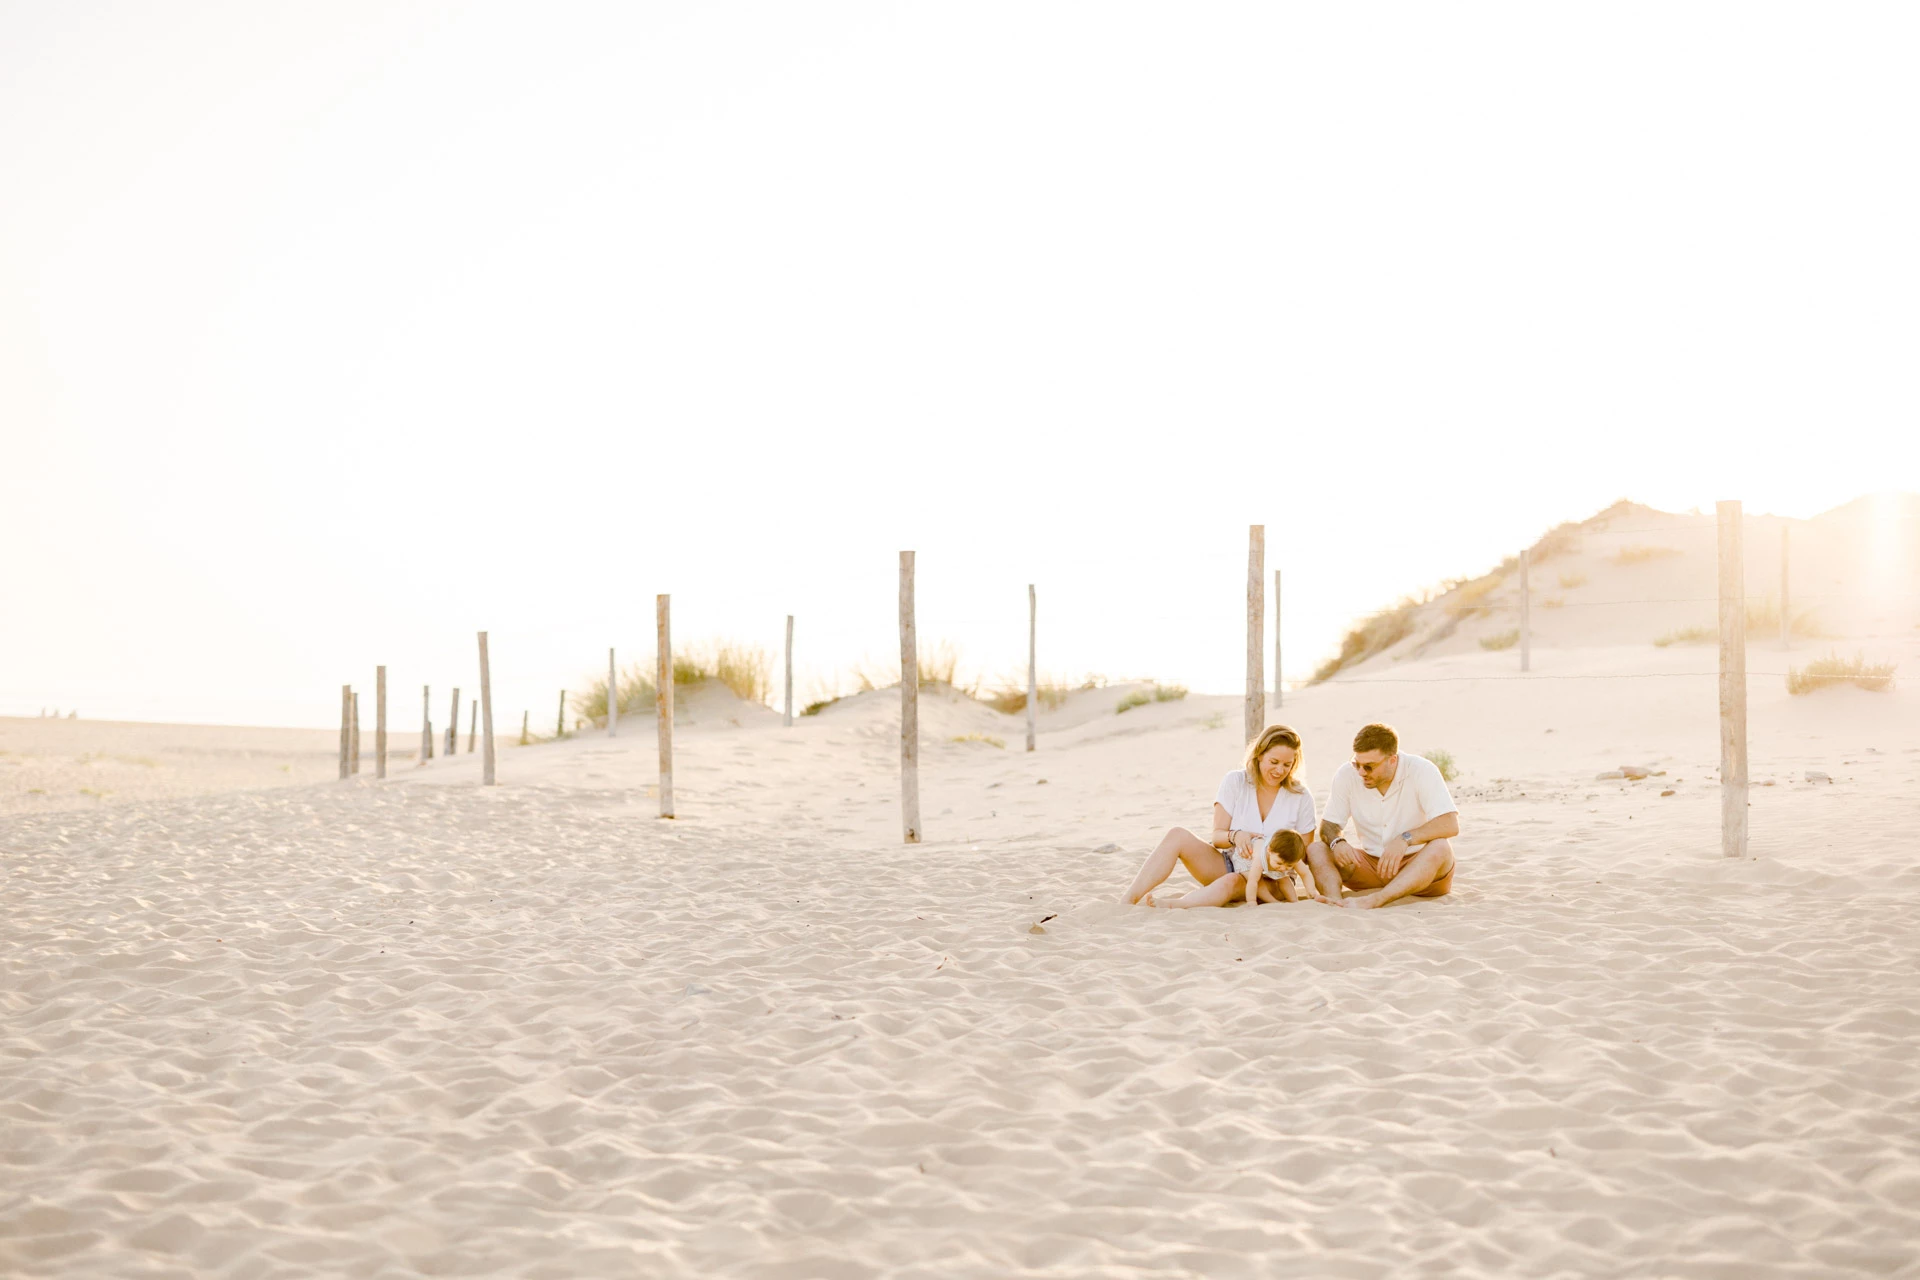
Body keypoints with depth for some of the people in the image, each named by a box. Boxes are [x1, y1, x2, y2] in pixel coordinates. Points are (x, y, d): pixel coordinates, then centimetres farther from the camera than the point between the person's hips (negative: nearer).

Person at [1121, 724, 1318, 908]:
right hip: (1228, 864, 2)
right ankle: (1128, 900, -35)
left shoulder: (1302, 798, -2)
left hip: (1272, 878, -2)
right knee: (1178, 836, -23)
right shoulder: (1235, 782, -1)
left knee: (1231, 882, -39)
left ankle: (1171, 906, -56)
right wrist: (1235, 836, -26)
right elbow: (1217, 836, -3)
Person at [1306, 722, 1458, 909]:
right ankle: (1335, 902, -46)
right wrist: (1337, 842, -24)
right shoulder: (1346, 775, -6)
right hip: (1371, 863, 4)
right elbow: (1329, 824, 1)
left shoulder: (1422, 771, -17)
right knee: (1315, 849, -16)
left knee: (1440, 848, -36)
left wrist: (1405, 839, -39)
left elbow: (1451, 824, -25)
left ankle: (1374, 900, -52)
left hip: (1421, 867, -3)